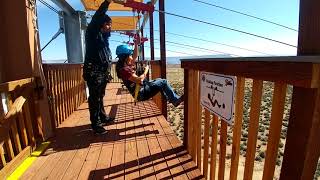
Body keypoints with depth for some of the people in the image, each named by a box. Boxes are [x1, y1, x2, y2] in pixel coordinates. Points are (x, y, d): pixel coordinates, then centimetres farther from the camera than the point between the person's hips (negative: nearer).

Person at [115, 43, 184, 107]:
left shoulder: (126, 65, 7)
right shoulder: (124, 69, -22)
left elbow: (135, 56, 20)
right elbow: (139, 80, -26)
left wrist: (136, 44, 11)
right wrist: (146, 71, -10)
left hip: (142, 88, 11)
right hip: (141, 93, -11)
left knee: (159, 80, 23)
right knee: (163, 82, -8)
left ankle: (172, 98, 24)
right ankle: (176, 100, 5)